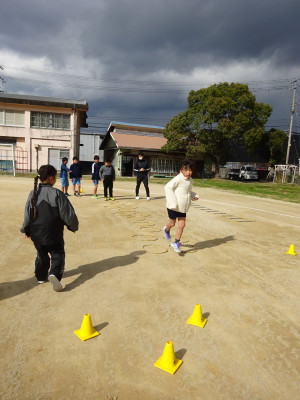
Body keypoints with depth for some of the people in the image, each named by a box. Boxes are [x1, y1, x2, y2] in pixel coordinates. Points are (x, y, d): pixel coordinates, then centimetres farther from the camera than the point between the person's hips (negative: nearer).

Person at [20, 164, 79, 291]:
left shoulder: (33, 193, -5)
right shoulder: (57, 194, -18)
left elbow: (28, 214, 0)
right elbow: (68, 214, -17)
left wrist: (26, 230, 13)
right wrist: (73, 226, 0)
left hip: (36, 234, 5)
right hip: (53, 235, -4)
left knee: (41, 255, 23)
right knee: (58, 255, 10)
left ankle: (41, 277, 35)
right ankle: (55, 274, -13)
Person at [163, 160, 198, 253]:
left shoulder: (190, 180, 5)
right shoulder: (178, 179, -20)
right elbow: (168, 187, -20)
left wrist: (194, 195, 2)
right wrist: (173, 202, -24)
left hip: (183, 208, 6)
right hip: (173, 207, -6)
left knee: (182, 225, 4)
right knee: (172, 223, 11)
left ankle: (176, 243, 18)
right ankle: (166, 230, 47)